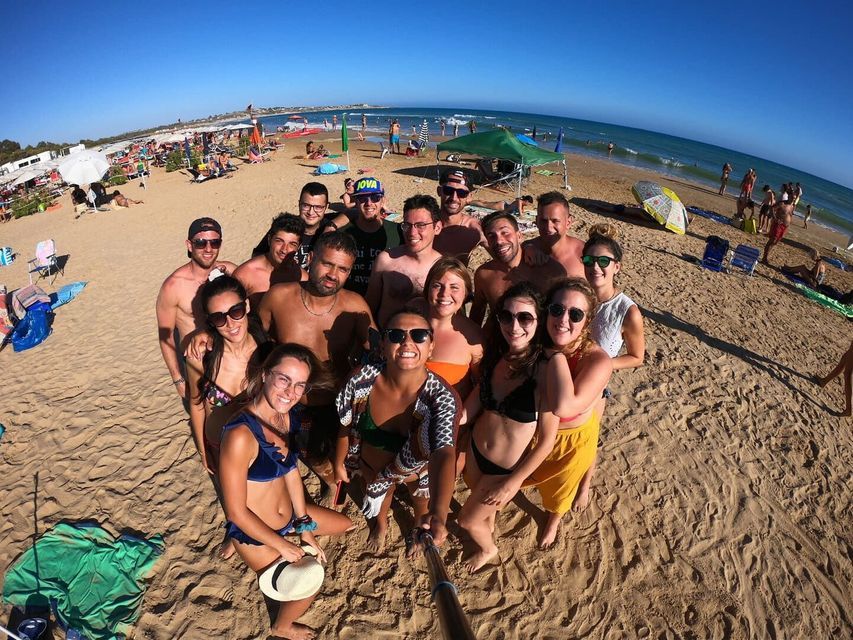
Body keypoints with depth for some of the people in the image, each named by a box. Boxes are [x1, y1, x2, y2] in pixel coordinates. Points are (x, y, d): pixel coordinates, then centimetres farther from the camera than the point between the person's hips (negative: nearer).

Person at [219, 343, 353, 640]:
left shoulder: (288, 416, -12)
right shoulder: (240, 434, -34)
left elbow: (291, 472, 0)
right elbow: (236, 512, -25)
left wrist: (306, 532, 3)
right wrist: (284, 546, -14)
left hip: (289, 515, 7)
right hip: (253, 530, -7)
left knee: (347, 525, 20)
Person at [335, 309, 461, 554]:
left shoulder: (443, 397, -37)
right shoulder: (362, 379, -29)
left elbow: (444, 453, -51)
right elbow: (346, 427, -11)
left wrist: (439, 513, -66)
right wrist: (339, 463, 3)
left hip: (419, 473, -1)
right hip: (372, 467, 2)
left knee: (422, 505, 31)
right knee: (378, 495, 33)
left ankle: (418, 529, 68)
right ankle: (380, 525, 70)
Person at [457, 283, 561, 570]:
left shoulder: (545, 370, -28)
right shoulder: (496, 355, -10)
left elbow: (547, 439, -20)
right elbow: (473, 405, -1)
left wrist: (513, 482, -15)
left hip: (507, 469, -4)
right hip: (475, 451, 4)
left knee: (467, 519, 19)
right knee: (484, 507, 31)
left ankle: (488, 549, 53)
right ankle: (488, 529, 65)